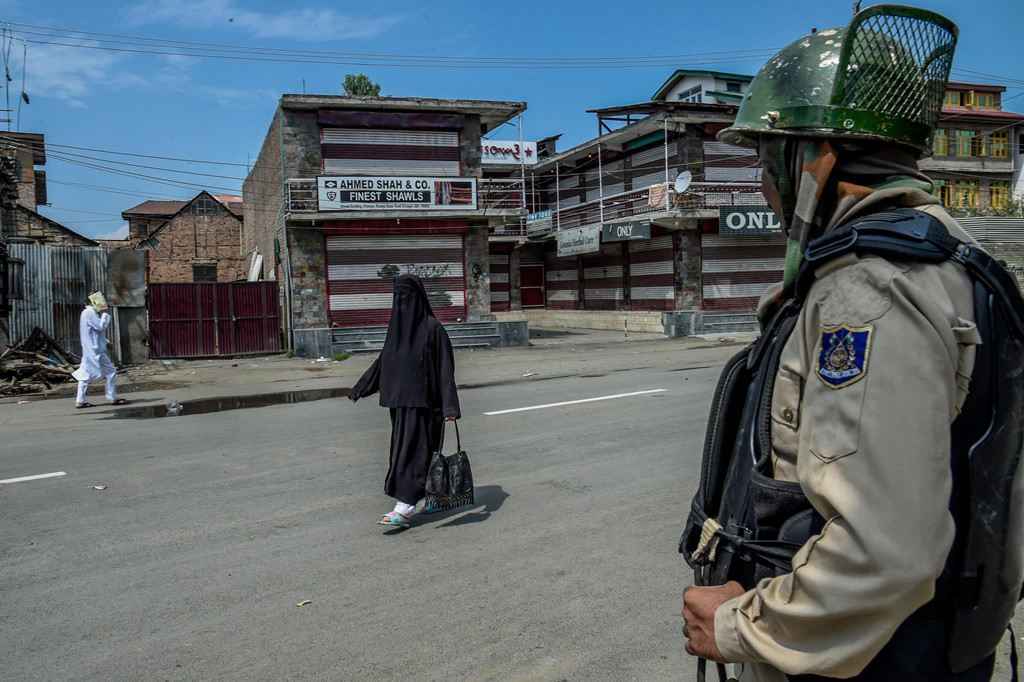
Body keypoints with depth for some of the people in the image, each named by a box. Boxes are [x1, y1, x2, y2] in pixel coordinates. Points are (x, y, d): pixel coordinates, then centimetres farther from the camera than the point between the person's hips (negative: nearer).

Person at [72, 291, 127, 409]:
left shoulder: (88, 312, 19)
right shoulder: (90, 312, -14)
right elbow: (101, 326, -20)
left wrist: (106, 342, 18)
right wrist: (105, 313, -10)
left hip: (89, 350, 10)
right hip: (96, 350, -10)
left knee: (86, 373, 8)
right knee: (110, 371, -3)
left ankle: (80, 401, 9)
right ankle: (112, 397, 2)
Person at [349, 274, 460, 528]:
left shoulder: (432, 328, -11)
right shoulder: (397, 324, 10)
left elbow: (445, 366, -14)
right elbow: (383, 360, 18)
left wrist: (450, 406, -21)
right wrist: (360, 388, 20)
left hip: (422, 400, -8)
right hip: (400, 399, 8)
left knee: (412, 450, -9)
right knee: (405, 448, 14)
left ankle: (404, 509, -9)